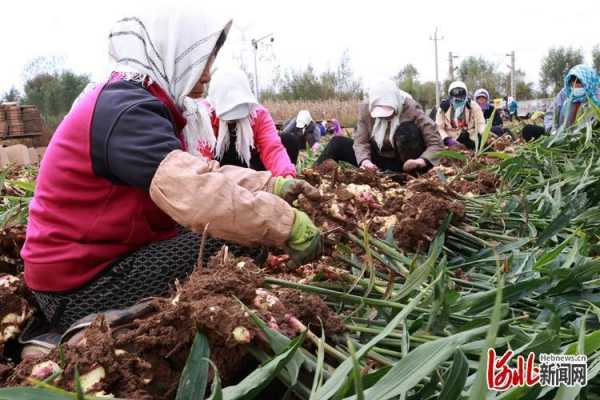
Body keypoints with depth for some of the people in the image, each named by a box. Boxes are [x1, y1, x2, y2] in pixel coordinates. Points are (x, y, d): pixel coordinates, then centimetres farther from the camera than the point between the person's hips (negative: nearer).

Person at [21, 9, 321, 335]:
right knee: (234, 246, -18)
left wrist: (271, 185, -5)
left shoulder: (130, 101, 10)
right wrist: (289, 225, -33)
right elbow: (196, 193, -37)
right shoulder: (127, 111, -23)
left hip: (88, 259, 10)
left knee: (231, 236, 10)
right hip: (79, 287, -10)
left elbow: (198, 171, 5)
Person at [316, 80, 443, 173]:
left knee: (409, 130, -32)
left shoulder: (411, 109, -21)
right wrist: (364, 160, -35)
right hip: (378, 160, 3)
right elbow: (361, 141, -13)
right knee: (338, 143, -12)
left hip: (403, 164, -3)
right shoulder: (365, 108, -13)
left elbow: (436, 142, -23)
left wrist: (422, 161, -42)